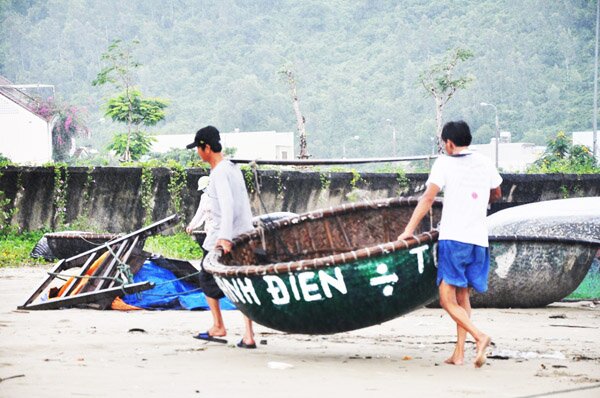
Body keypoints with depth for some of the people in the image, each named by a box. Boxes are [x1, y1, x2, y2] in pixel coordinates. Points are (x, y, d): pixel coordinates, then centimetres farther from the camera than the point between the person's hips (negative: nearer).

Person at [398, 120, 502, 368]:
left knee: (448, 301, -7)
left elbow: (428, 198, -8)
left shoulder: (445, 163, 0)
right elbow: (496, 194, 30)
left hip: (453, 238, -5)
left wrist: (409, 230, -7)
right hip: (479, 240, 6)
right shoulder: (485, 163, 14)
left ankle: (479, 336, -26)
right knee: (462, 297, 15)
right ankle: (459, 353, 11)